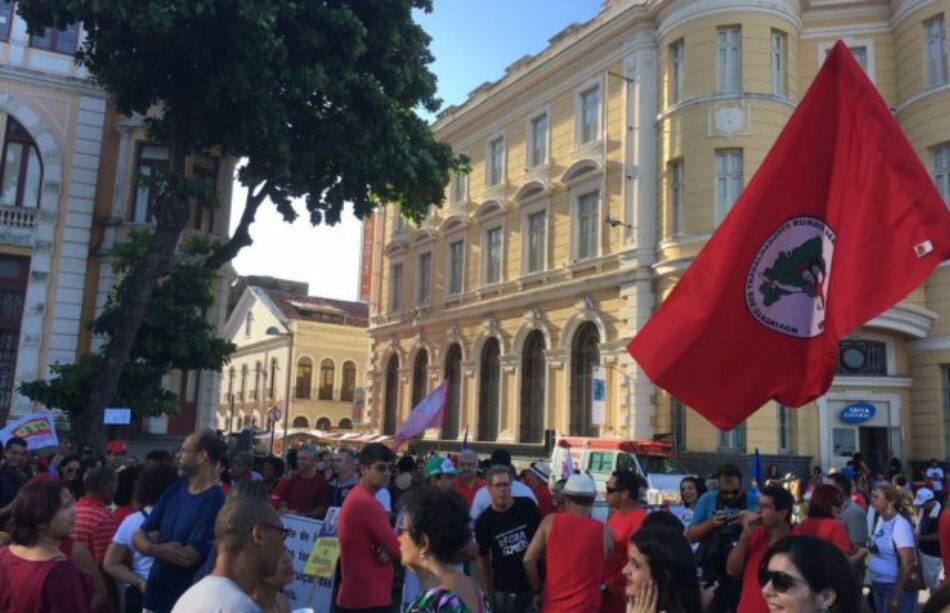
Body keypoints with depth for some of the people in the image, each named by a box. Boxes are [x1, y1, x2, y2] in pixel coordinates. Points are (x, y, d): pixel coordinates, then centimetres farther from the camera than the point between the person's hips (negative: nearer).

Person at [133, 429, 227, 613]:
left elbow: (188, 557, -22)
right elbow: (138, 538, 4)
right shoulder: (174, 491, 4)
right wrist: (162, 548, -18)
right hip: (154, 596, 7)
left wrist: (153, 546, -5)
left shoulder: (215, 501, -17)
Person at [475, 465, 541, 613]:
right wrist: (488, 595, 2)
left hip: (534, 585, 0)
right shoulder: (484, 521, -4)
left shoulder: (527, 506, -5)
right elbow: (483, 561, 4)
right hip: (503, 592, 0)